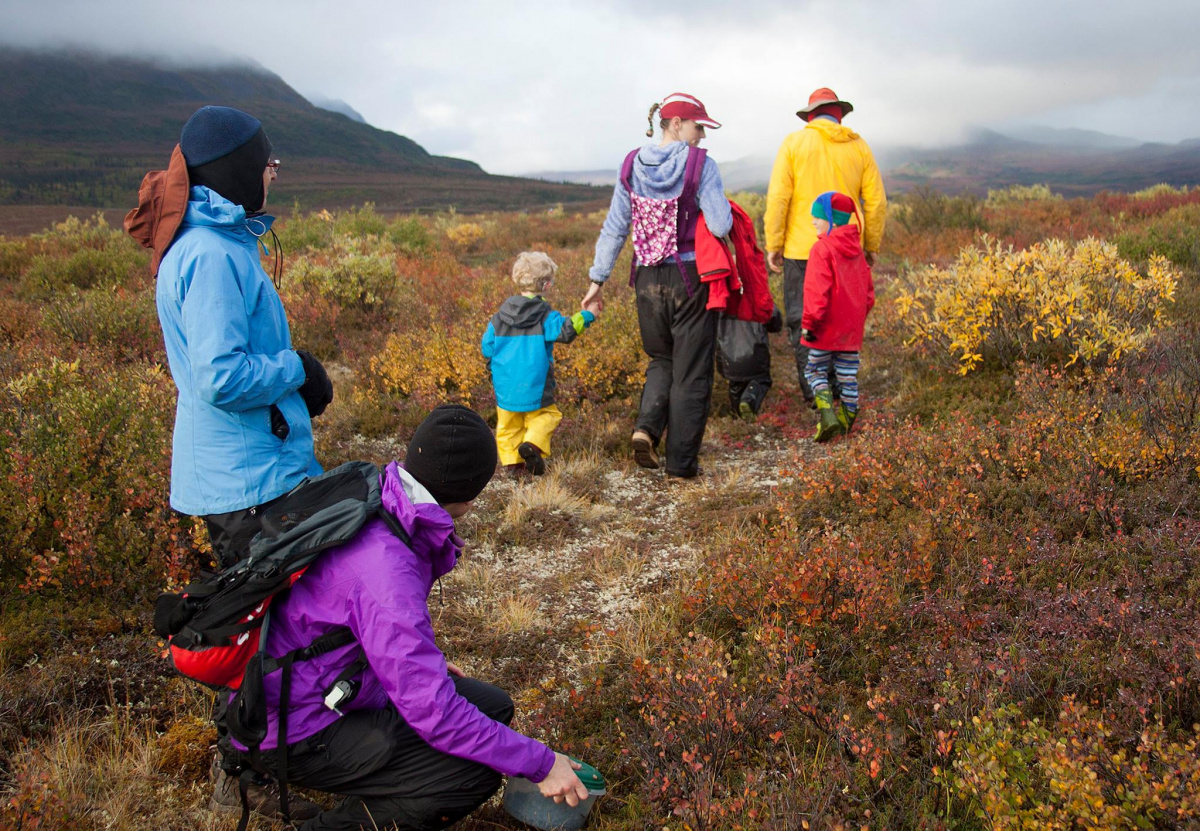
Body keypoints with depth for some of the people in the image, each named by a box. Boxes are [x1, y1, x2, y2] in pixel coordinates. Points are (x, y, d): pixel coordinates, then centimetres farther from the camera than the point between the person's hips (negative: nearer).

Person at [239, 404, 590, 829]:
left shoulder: (373, 505, -6)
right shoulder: (387, 567, -33)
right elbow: (434, 712, -30)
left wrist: (423, 662, 18)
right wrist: (540, 764, -21)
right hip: (298, 733, -9)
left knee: (492, 707, 7)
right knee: (477, 772, -19)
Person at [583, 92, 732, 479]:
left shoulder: (632, 165, 4)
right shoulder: (701, 164, -11)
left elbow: (614, 228, 5)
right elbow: (721, 226, -16)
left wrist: (598, 278, 10)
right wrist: (719, 204, 6)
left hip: (648, 280, 4)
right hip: (691, 278, -4)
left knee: (661, 359, 24)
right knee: (690, 371, 8)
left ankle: (647, 426, 0)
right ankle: (681, 462, 13)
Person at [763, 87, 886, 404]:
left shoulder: (794, 143, 0)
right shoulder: (859, 146, 7)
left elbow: (778, 197, -6)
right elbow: (876, 201, 6)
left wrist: (773, 244, -1)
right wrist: (872, 245, 16)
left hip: (802, 248, -3)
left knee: (802, 320, 3)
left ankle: (814, 390, 1)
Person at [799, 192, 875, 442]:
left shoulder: (822, 248, -14)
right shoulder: (856, 248, 11)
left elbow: (817, 290, -19)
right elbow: (867, 288, 16)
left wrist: (809, 322, -15)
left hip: (826, 327, -6)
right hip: (852, 327, 7)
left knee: (815, 369, 6)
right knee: (848, 374, 12)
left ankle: (827, 413, -11)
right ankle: (847, 421, 19)